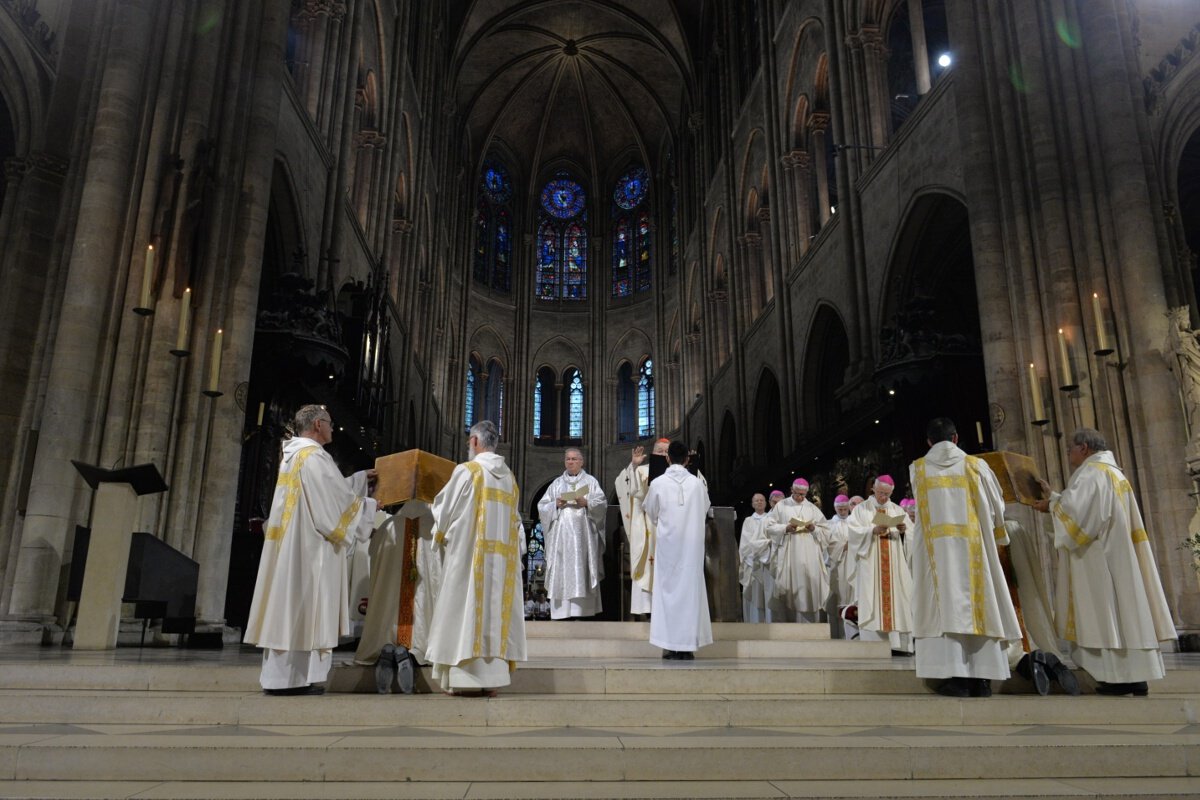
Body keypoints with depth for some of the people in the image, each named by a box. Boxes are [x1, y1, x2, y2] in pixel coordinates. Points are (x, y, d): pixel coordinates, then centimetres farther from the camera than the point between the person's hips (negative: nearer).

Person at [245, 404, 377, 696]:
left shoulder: (292, 455, 17)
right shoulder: (314, 456, -14)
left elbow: (328, 490, 25)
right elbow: (336, 500, -14)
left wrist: (362, 477, 28)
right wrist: (371, 506, 1)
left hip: (290, 544, 10)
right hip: (309, 546, -10)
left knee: (288, 605, 10)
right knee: (303, 607, -6)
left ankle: (279, 676, 14)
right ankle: (292, 678, -3)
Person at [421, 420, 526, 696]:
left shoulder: (466, 471, -6)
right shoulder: (509, 477, 12)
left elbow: (444, 510, 1)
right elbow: (514, 520, 13)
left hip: (469, 553, -5)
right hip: (503, 557, 6)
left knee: (466, 610, -2)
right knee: (495, 611, 6)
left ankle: (465, 678, -2)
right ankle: (492, 678, 6)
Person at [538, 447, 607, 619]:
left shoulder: (590, 481, 11)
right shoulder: (557, 483, 17)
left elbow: (602, 504, 1)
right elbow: (542, 506, 11)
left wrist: (587, 503, -15)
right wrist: (555, 505, -7)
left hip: (582, 535, -2)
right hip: (561, 535, 2)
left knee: (581, 573, -7)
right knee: (561, 572, -4)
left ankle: (582, 610, -6)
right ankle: (562, 611, -2)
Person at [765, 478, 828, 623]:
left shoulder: (813, 508, 13)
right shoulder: (781, 506, 8)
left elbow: (824, 529, 12)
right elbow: (770, 527, 4)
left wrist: (813, 528, -8)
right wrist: (786, 528, -12)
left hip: (809, 555, 1)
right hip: (788, 555, -1)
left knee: (809, 586, -5)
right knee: (788, 588, -3)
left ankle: (808, 622, 0)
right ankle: (788, 621, 3)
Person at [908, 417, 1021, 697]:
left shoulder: (917, 469, 5)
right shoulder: (976, 465, 5)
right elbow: (996, 506, 13)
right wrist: (992, 532, 32)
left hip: (935, 549, -1)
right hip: (973, 546, 1)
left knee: (946, 606, -4)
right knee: (978, 604, 4)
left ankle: (955, 677, -11)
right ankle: (981, 679, 3)